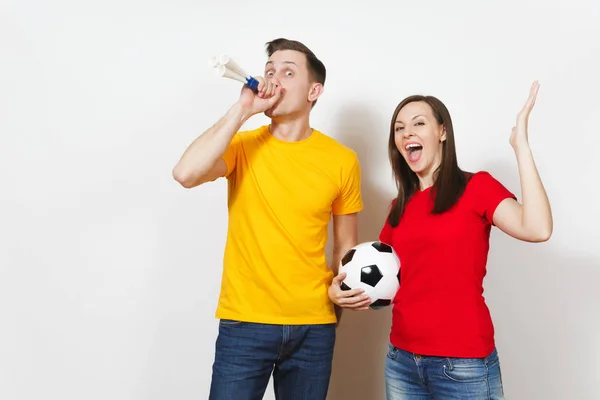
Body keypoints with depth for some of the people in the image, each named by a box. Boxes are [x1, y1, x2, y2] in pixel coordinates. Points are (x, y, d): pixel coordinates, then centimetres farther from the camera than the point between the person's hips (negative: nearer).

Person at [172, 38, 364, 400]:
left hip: (313, 327, 1)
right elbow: (186, 174, -22)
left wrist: (333, 313, 8)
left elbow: (346, 246, 8)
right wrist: (242, 110, -17)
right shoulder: (242, 146, -2)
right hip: (245, 323, -1)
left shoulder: (342, 160, -1)